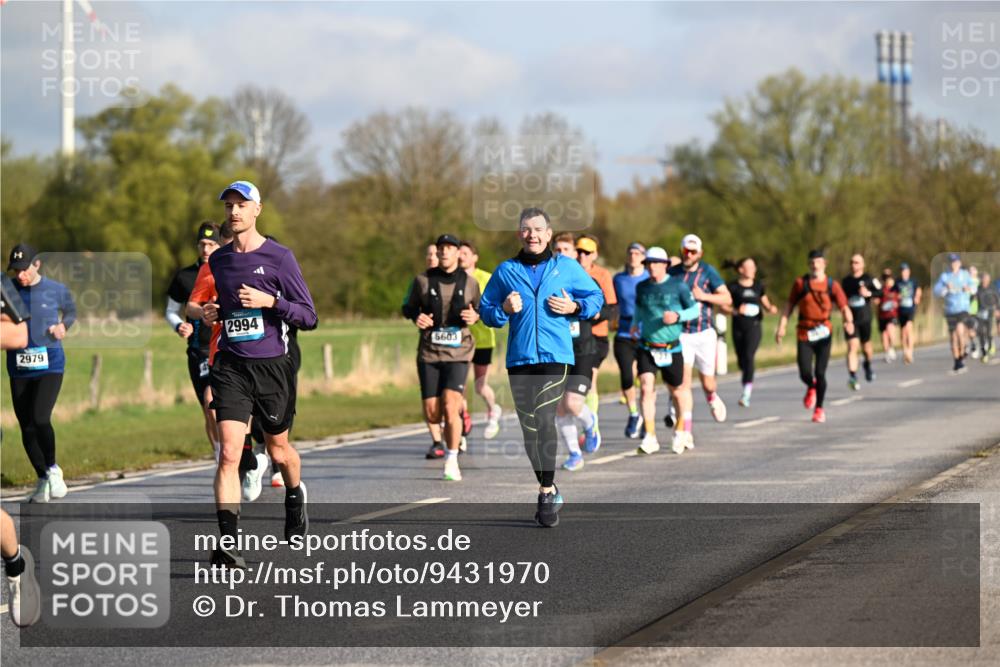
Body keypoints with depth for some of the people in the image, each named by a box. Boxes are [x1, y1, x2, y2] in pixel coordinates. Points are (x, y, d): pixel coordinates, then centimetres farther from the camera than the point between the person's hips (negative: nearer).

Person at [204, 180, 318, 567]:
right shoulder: (218, 260, 9)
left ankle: (295, 498, 48)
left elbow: (309, 317, -5)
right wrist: (214, 313, 5)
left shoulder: (278, 257, -5)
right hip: (230, 367, 2)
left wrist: (270, 301, -19)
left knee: (278, 449, 14)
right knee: (229, 454, -13)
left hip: (273, 365, -2)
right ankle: (228, 545, -18)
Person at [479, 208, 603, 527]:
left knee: (544, 419, -18)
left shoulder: (566, 267, 7)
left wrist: (574, 307, -4)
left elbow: (596, 297, 15)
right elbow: (485, 311, 13)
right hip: (519, 359, 3)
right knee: (529, 429, 5)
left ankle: (547, 492, -14)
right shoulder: (506, 271, 10)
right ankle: (548, 491, 20)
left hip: (555, 356, -3)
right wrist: (504, 309, -8)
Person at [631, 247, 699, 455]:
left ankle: (680, 431, 35)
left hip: (671, 348, -2)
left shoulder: (678, 285, -6)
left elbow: (695, 309, -1)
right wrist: (635, 324, 9)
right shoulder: (642, 287, 5)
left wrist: (677, 316, -18)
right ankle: (650, 438, -14)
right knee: (646, 388, -15)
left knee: (677, 390, 12)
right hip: (646, 348, 2)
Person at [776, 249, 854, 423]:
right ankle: (811, 387, 30)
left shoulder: (832, 285, -1)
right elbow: (790, 305, 10)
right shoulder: (801, 283, 1)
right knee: (805, 373, -8)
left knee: (820, 373, -3)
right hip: (804, 333, 1)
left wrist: (849, 321, -25)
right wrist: (782, 326, 4)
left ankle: (819, 409, 15)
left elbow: (844, 307, -5)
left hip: (823, 332, -1)